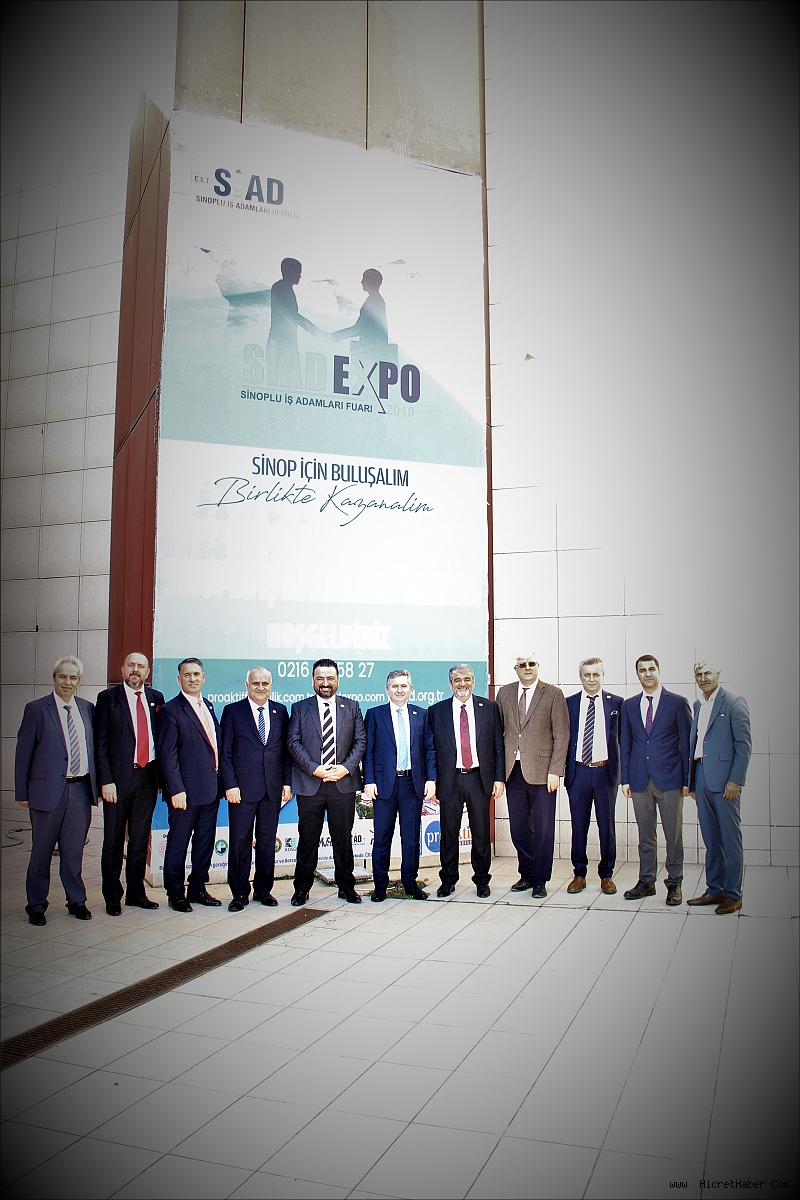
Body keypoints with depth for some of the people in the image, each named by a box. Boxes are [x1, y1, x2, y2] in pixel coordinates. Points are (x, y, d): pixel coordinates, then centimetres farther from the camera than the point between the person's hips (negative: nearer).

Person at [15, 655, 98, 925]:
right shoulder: (36, 709, -1)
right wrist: (22, 792, -4)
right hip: (48, 789, -3)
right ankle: (36, 905, 22)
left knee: (74, 850, 11)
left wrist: (95, 783, 6)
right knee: (41, 851, 7)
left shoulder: (87, 709, 9)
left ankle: (76, 901, 25)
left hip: (80, 789, 3)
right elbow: (23, 753, -1)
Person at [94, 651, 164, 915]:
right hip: (119, 777, -3)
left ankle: (136, 893, 24)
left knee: (140, 839, 12)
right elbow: (100, 742, -4)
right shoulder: (108, 698, -1)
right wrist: (106, 780, -11)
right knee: (113, 841, 5)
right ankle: (112, 897, 18)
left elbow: (160, 737, 10)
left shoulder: (155, 698, 9)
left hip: (148, 777, 3)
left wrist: (160, 774, 3)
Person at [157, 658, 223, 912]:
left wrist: (220, 781, 10)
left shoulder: (208, 706, 13)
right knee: (178, 843, 4)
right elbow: (167, 754, -12)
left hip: (211, 788, 7)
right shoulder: (171, 710, -8)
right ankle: (175, 894, 17)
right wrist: (176, 790, -17)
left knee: (205, 841, 14)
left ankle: (198, 888, 26)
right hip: (187, 789, -7)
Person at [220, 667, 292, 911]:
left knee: (267, 841, 10)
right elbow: (225, 753, -1)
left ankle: (264, 889, 22)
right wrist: (230, 785, -9)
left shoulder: (280, 711, 9)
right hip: (243, 788, -3)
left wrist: (287, 781, 2)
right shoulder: (232, 711, 1)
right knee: (240, 841, 2)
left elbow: (287, 749, 9)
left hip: (273, 788, 3)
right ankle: (239, 893, 14)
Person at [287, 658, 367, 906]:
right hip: (309, 783, -1)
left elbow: (360, 741, 5)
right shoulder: (299, 708, 7)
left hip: (343, 783, 1)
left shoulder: (351, 707, 10)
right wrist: (314, 769, -13)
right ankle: (302, 888, 18)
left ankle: (346, 886, 21)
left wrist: (346, 767, -10)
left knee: (343, 837, 8)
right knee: (307, 839, 6)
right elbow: (294, 743, -1)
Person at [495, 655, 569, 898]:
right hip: (513, 769, 3)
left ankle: (540, 880, 16)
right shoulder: (504, 693, 9)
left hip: (541, 770, -3)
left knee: (543, 828, 2)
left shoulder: (553, 694, -1)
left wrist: (554, 771, -10)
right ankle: (526, 874, 26)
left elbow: (561, 735, -3)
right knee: (518, 827, 10)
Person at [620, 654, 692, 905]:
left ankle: (674, 883, 15)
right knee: (645, 835, 10)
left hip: (669, 779, -3)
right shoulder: (629, 705, 10)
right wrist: (625, 778, 6)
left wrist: (687, 779, -4)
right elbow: (625, 744, 12)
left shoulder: (678, 703, 0)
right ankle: (646, 882, 20)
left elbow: (686, 742, 0)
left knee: (673, 834, 3)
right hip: (640, 780, 3)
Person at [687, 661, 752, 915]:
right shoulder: (697, 705, 16)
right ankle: (714, 889, 21)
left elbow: (744, 744, -9)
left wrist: (735, 780, -15)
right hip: (702, 780, 6)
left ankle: (733, 895, 10)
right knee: (710, 839, 12)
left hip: (724, 780, -6)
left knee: (730, 839, 1)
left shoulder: (734, 703, -5)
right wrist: (691, 780, 13)